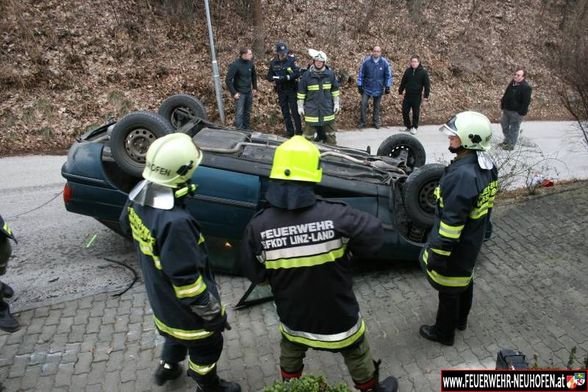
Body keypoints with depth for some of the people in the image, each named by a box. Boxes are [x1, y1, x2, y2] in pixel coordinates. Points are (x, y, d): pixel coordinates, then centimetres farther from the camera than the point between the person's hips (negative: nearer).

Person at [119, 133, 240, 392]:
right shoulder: (174, 222, -40)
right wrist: (212, 313, -18)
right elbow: (187, 280, -32)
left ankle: (167, 367, 60)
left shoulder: (138, 197, -14)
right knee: (206, 347, 21)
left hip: (159, 296, 8)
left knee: (178, 333, 36)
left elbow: (127, 225, 9)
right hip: (184, 307, -7)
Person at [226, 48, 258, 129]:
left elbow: (254, 75, 16)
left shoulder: (250, 63, -1)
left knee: (247, 113, 14)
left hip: (249, 93, 6)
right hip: (240, 93, -6)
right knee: (239, 114, -5)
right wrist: (234, 93, -18)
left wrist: (255, 88, 12)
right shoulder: (235, 65, -19)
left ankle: (246, 130, 28)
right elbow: (228, 80, -18)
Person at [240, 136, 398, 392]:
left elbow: (254, 274, -9)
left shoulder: (258, 226, -22)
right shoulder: (335, 216, -29)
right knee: (357, 356, 27)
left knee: (290, 355, 33)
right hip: (337, 316, -1)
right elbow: (375, 235, -14)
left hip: (293, 316, 2)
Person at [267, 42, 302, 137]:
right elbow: (269, 77, 3)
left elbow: (297, 73, -16)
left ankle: (299, 131, 6)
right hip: (281, 90, 4)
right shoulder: (273, 63, 2)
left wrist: (287, 77, -26)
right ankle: (290, 132, 18)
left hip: (292, 89, -4)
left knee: (295, 111, -3)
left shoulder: (291, 60, -8)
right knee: (285, 112, 8)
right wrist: (277, 78, -16)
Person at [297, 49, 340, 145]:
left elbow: (335, 90, 9)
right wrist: (300, 106, -1)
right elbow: (301, 92, 0)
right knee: (308, 133, 3)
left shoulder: (330, 74, 0)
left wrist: (336, 104, 7)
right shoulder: (306, 75, -5)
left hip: (327, 108, 2)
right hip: (311, 108, -2)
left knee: (330, 133, 12)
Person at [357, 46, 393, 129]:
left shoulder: (385, 62, -9)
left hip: (378, 89, 1)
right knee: (363, 105, -5)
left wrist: (387, 87, -3)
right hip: (366, 88, -1)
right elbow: (361, 74, -2)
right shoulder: (366, 61, -10)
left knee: (377, 106, 13)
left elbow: (388, 75, -1)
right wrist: (359, 85, -2)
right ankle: (362, 122, 9)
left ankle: (376, 122, 27)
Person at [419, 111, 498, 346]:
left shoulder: (462, 176, -34)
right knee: (465, 280, 28)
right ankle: (460, 319, 51)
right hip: (473, 241, 9)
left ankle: (444, 333, 33)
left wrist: (437, 254, -20)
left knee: (448, 289, 11)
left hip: (456, 246, -9)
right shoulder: (488, 167, -3)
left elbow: (451, 222, -30)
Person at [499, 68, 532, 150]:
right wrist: (502, 103, 15)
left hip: (516, 112, -8)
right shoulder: (512, 83, 5)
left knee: (514, 128, 4)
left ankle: (511, 144, 16)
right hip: (507, 109, 8)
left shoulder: (526, 87, -19)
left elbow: (526, 102, -18)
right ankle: (507, 141, 37)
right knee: (504, 125, 19)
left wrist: (522, 113, -19)